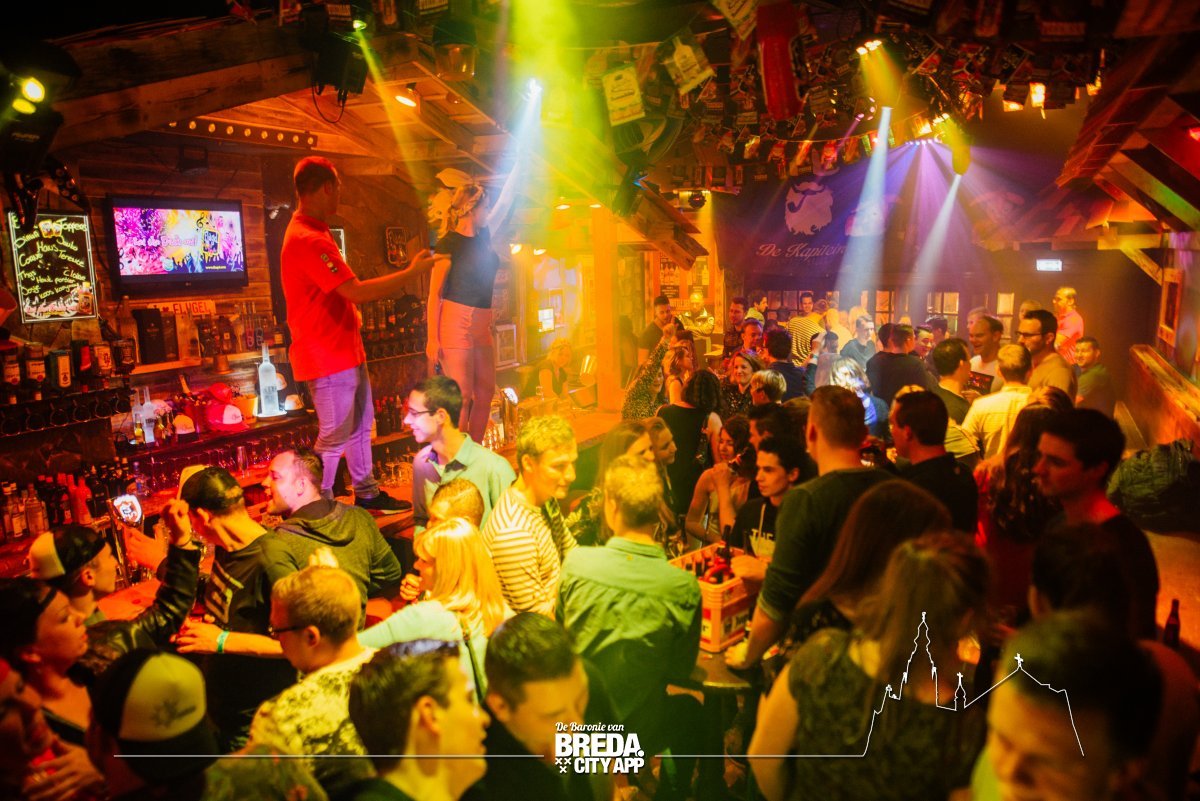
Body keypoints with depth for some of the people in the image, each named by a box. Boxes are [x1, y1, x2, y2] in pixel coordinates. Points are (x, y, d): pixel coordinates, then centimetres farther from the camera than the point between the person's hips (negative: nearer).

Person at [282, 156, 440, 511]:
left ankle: (366, 492, 33)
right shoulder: (308, 240, -24)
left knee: (361, 424, 19)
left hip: (346, 351, 11)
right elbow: (356, 292, -29)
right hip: (327, 358, -11)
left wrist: (351, 309, 15)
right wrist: (412, 272, -21)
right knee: (334, 437, -1)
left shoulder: (313, 231, 13)